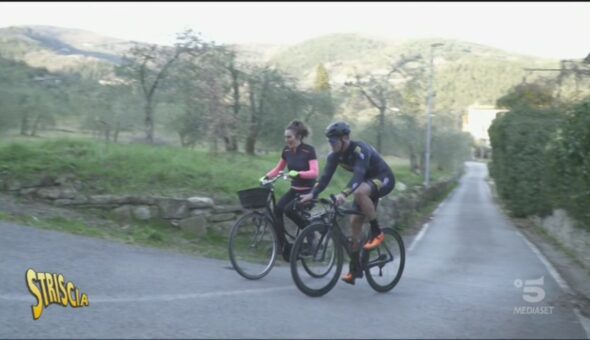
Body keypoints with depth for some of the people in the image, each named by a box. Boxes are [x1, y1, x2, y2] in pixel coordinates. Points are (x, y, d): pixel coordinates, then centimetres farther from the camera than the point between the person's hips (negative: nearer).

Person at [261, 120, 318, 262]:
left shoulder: (309, 150, -16)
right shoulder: (287, 150, 1)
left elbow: (314, 172, -25)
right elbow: (279, 168, 14)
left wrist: (298, 173, -40)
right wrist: (266, 176, -3)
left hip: (308, 191, -6)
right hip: (294, 190, 6)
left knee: (289, 210, -28)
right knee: (277, 209, -18)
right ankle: (284, 246, -10)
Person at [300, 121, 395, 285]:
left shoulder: (359, 149, -30)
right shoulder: (334, 155, -8)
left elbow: (358, 175, -43)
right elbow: (326, 176, -13)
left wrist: (344, 194, -57)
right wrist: (312, 194, -28)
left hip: (384, 179, -8)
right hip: (367, 183, 8)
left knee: (359, 192, -37)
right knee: (355, 221, -2)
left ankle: (377, 233, -20)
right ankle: (355, 268, 4)